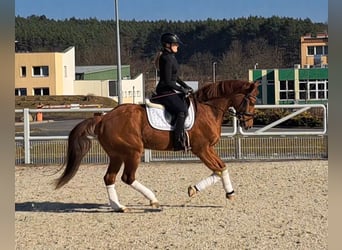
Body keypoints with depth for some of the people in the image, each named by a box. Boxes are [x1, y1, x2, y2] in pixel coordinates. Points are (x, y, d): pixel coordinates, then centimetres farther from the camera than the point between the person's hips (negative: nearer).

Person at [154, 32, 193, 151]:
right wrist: (182, 89, -12)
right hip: (165, 92, -11)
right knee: (182, 110, -25)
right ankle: (178, 141, -27)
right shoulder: (166, 59, -16)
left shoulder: (171, 57, 15)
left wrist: (186, 86, 12)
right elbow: (168, 81, -20)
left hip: (171, 91, 11)